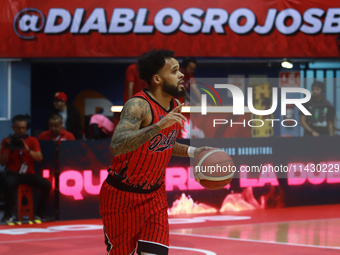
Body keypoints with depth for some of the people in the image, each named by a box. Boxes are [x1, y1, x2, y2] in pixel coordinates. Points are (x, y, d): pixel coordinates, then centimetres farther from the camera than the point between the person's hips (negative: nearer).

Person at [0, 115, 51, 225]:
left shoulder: (32, 140, 7)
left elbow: (39, 158, -7)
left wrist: (27, 150, -22)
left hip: (28, 173, 2)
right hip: (13, 173, -2)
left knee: (46, 185, -23)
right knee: (10, 184, -38)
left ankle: (39, 215, -10)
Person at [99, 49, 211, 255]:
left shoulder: (175, 106, 2)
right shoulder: (138, 105, -23)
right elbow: (117, 145, -39)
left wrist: (192, 152, 4)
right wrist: (158, 126, -46)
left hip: (154, 193, 6)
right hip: (122, 195, -6)